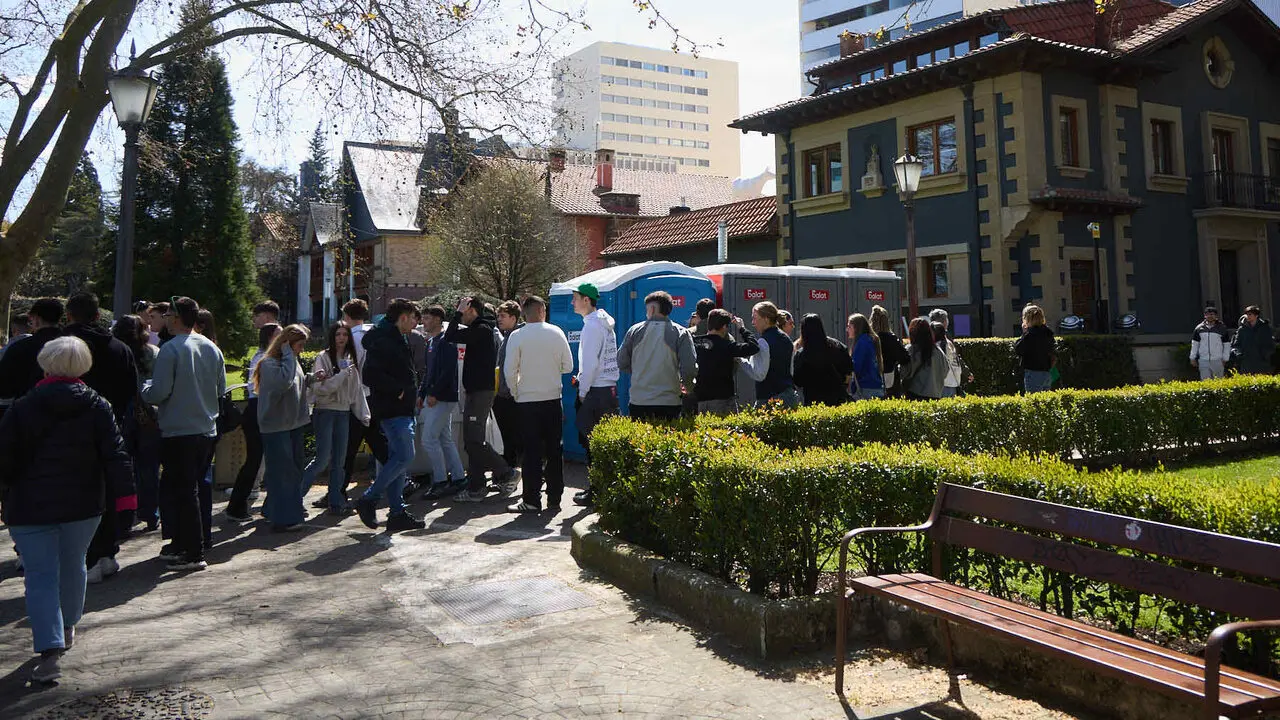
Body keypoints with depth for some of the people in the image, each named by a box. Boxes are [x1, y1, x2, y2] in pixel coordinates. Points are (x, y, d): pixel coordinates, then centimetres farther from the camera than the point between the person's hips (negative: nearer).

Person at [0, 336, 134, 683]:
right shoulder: (97, 406, -2)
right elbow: (115, 455, -7)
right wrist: (123, 495, -6)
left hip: (30, 508, -2)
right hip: (83, 505, 2)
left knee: (41, 577, -1)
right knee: (73, 566, 20)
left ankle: (50, 649, -13)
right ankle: (67, 628, 38)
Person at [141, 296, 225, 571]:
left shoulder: (170, 349, -13)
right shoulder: (212, 348, 8)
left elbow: (159, 392, -15)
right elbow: (221, 389, 14)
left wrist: (144, 389, 5)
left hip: (179, 433, -7)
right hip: (207, 431, 7)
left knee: (183, 492, 0)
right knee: (190, 489, 18)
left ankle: (194, 554, 3)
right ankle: (180, 543, 26)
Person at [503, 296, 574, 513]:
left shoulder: (517, 336, -7)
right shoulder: (556, 333, -1)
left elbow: (509, 371, -7)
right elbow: (568, 366, 3)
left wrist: (515, 393, 9)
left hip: (528, 400, -2)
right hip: (553, 398, 2)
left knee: (532, 451, 3)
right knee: (554, 450, 8)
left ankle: (531, 500, 4)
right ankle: (554, 499, 13)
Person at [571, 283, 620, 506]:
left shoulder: (592, 325, -13)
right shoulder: (606, 324, 14)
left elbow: (590, 363, -17)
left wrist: (582, 391, -10)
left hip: (594, 392, -9)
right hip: (609, 388, 9)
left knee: (592, 444, -3)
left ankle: (595, 492, 1)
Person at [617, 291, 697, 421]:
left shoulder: (635, 330, 3)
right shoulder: (681, 333, -2)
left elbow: (622, 363, 7)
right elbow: (689, 368, -7)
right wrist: (686, 384, 14)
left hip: (638, 402, 1)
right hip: (669, 402, -1)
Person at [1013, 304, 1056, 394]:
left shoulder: (1030, 333, -16)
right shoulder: (1047, 333, 9)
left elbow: (1017, 350, -12)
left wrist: (1024, 332, -4)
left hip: (1034, 373, -8)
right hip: (1047, 373, 8)